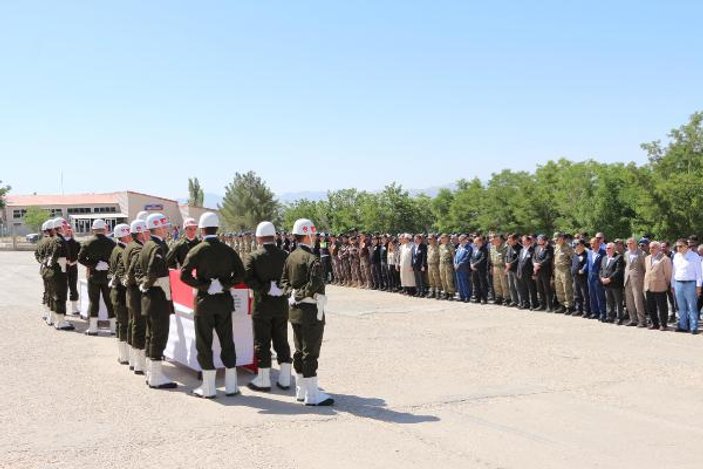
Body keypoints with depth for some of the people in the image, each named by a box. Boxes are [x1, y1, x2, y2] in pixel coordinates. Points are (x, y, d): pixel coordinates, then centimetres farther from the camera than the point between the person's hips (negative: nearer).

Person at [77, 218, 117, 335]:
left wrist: (93, 265, -7)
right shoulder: (111, 243, -5)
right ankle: (113, 327, 10)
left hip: (93, 276, -1)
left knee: (93, 301, 6)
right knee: (110, 301, 7)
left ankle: (93, 328, 5)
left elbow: (81, 258, -8)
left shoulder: (89, 243, -6)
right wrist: (109, 264, 6)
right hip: (108, 275, 1)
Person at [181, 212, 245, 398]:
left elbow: (184, 274, -16)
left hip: (204, 301, -3)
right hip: (224, 301, 3)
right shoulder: (228, 250, 1)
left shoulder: (197, 251, -8)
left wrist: (203, 286, -9)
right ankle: (231, 385, 14)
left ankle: (209, 387, 7)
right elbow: (240, 274, -3)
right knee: (227, 342, 11)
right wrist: (225, 284, 0)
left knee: (204, 344, 5)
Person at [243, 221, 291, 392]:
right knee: (281, 341, 12)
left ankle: (263, 380, 10)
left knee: (262, 342, 5)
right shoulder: (284, 255, -1)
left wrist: (265, 288, -14)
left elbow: (248, 278, -18)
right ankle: (285, 378, 16)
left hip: (262, 304, -3)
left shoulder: (254, 256, -9)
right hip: (281, 304, 3)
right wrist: (280, 287, 1)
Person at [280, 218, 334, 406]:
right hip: (310, 310, -9)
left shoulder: (291, 257, 10)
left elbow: (284, 280, 13)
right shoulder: (311, 259, -18)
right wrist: (301, 294, -14)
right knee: (311, 352, -4)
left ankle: (301, 390, 26)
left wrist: (292, 293, 1)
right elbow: (315, 283, -27)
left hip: (295, 311, 9)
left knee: (300, 350, 17)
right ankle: (312, 394, 1)